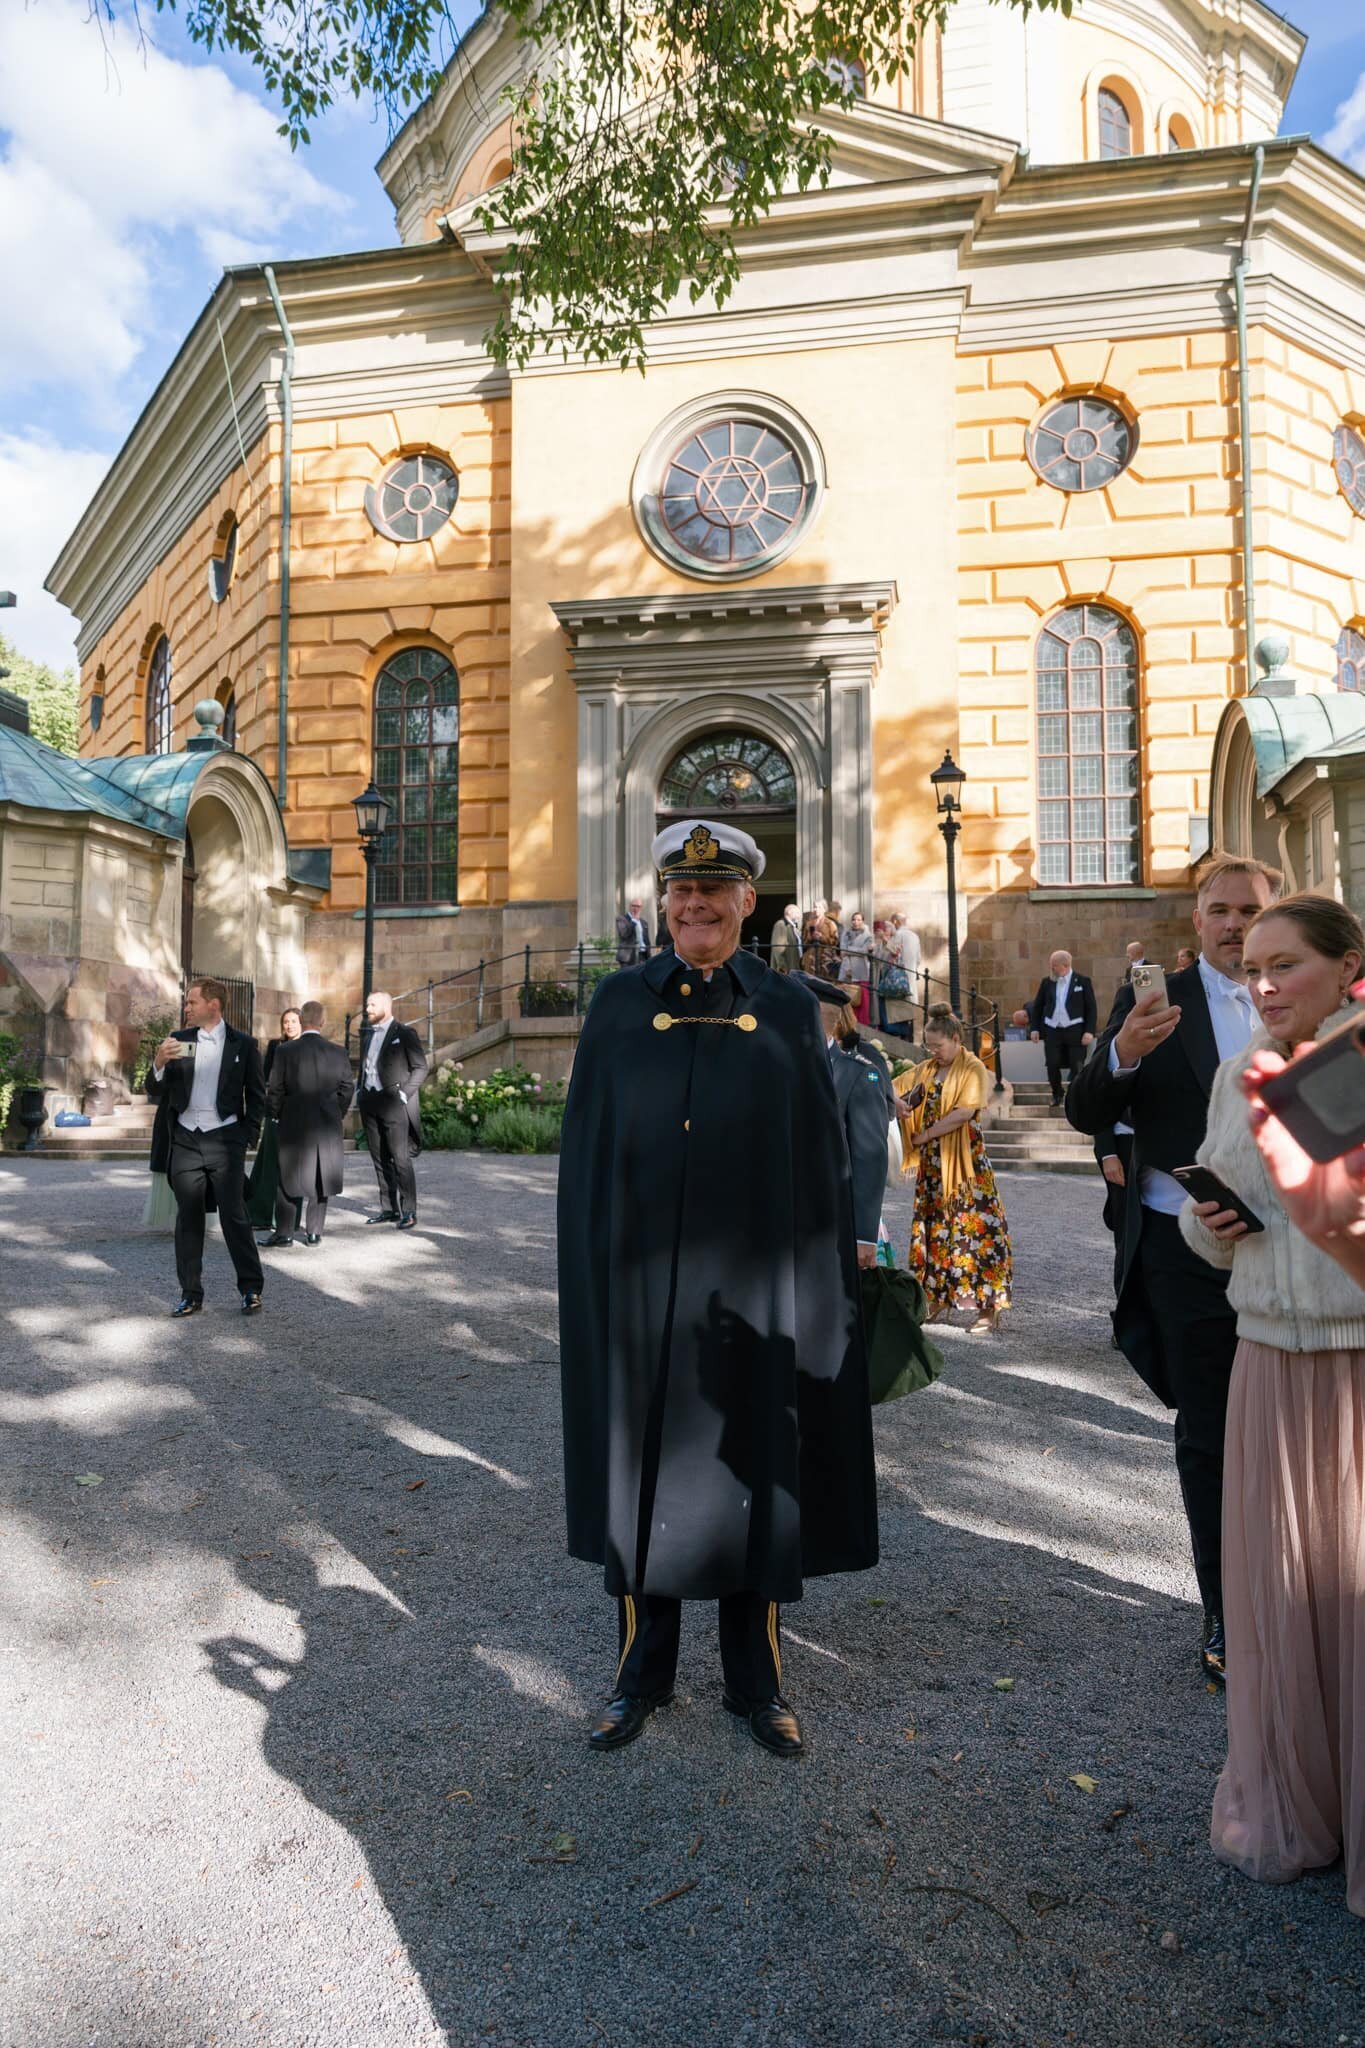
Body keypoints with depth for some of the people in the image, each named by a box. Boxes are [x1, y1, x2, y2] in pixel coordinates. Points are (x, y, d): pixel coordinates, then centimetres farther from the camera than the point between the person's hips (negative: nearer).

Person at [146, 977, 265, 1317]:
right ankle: (191, 1295, 16)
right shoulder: (178, 1040, 6)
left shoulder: (243, 1044, 1)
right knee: (188, 1219, 7)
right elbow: (156, 1095, 6)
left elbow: (257, 1094, 5)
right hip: (185, 1140, 3)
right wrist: (159, 1064, -13)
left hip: (225, 1140, -3)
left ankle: (251, 1289, 10)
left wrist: (248, 1136, -3)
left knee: (234, 1216, -2)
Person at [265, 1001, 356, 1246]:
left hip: (294, 1124, -2)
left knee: (290, 1178, 9)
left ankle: (286, 1233, 10)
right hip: (328, 1127, 2)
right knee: (321, 1178, 12)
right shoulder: (338, 1052, -4)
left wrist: (277, 1116, 10)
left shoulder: (286, 1050, -10)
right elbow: (348, 1088, 2)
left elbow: (275, 1089, -6)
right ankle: (314, 1232, 15)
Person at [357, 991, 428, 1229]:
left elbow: (421, 1068, -6)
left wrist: (403, 1094, -13)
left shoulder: (404, 1033, -3)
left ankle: (409, 1212, -6)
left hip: (393, 1104, -7)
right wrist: (361, 1093, 12)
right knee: (380, 1159, 9)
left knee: (400, 1159, -10)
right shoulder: (370, 1035, 18)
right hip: (370, 1105, 7)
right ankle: (388, 1209, 16)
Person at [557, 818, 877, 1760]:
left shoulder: (789, 1008, 2)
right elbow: (585, 1146, 3)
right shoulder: (621, 1002, 3)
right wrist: (591, 1273, -2)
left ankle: (757, 1677, 32)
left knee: (756, 1471, 12)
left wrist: (825, 1284, -2)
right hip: (641, 1278, 1)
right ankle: (643, 1668, 33)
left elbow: (823, 1158, 2)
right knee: (640, 1465, 12)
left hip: (755, 1284, 0)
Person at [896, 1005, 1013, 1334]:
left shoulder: (973, 1069, -7)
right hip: (932, 1163, 7)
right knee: (933, 1227, 10)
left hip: (963, 1162, -6)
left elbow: (964, 1112, -18)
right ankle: (937, 1298, 21)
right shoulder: (925, 1070, 11)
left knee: (973, 1230, -6)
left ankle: (988, 1307, -1)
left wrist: (922, 1136, -13)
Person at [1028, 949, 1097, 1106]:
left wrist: (1089, 1031, -10)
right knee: (1052, 1065, 1)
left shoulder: (1083, 981, -2)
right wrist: (1034, 1028, 4)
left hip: (1075, 1031, -2)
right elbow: (1037, 1006, 12)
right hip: (1052, 1030, 3)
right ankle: (1057, 1096, 22)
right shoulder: (1047, 982, 7)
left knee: (1076, 1067, 0)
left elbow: (1091, 1008, -2)